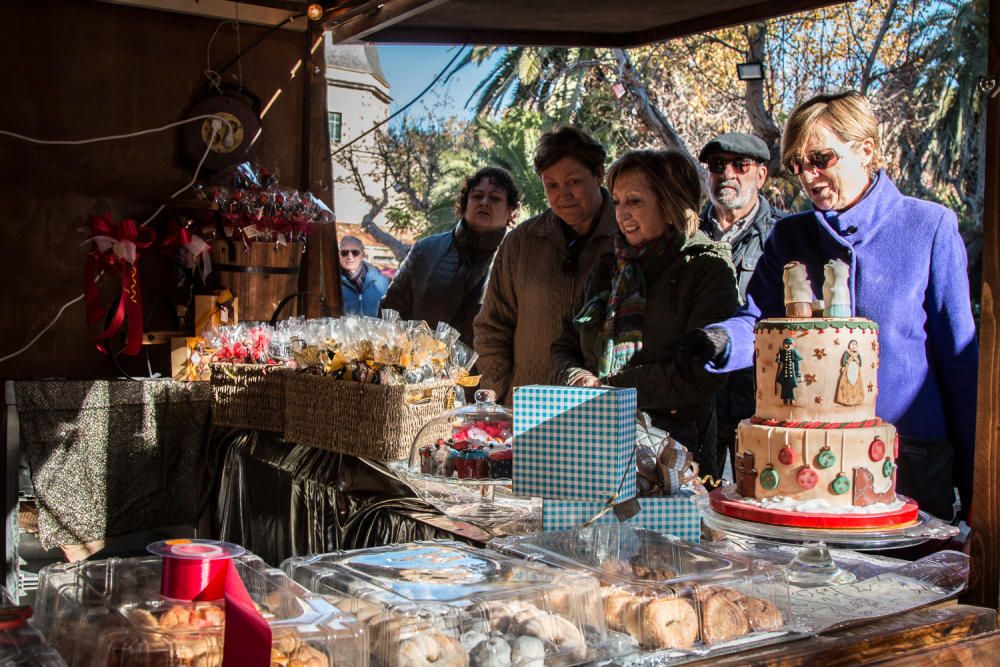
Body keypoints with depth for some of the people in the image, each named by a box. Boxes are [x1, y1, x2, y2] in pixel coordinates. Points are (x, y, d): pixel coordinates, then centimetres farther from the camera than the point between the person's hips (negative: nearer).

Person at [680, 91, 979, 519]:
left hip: (911, 453, -2)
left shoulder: (930, 226, -2)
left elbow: (958, 354, 0)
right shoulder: (789, 236, 8)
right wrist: (724, 341, -25)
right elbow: (760, 323, -1)